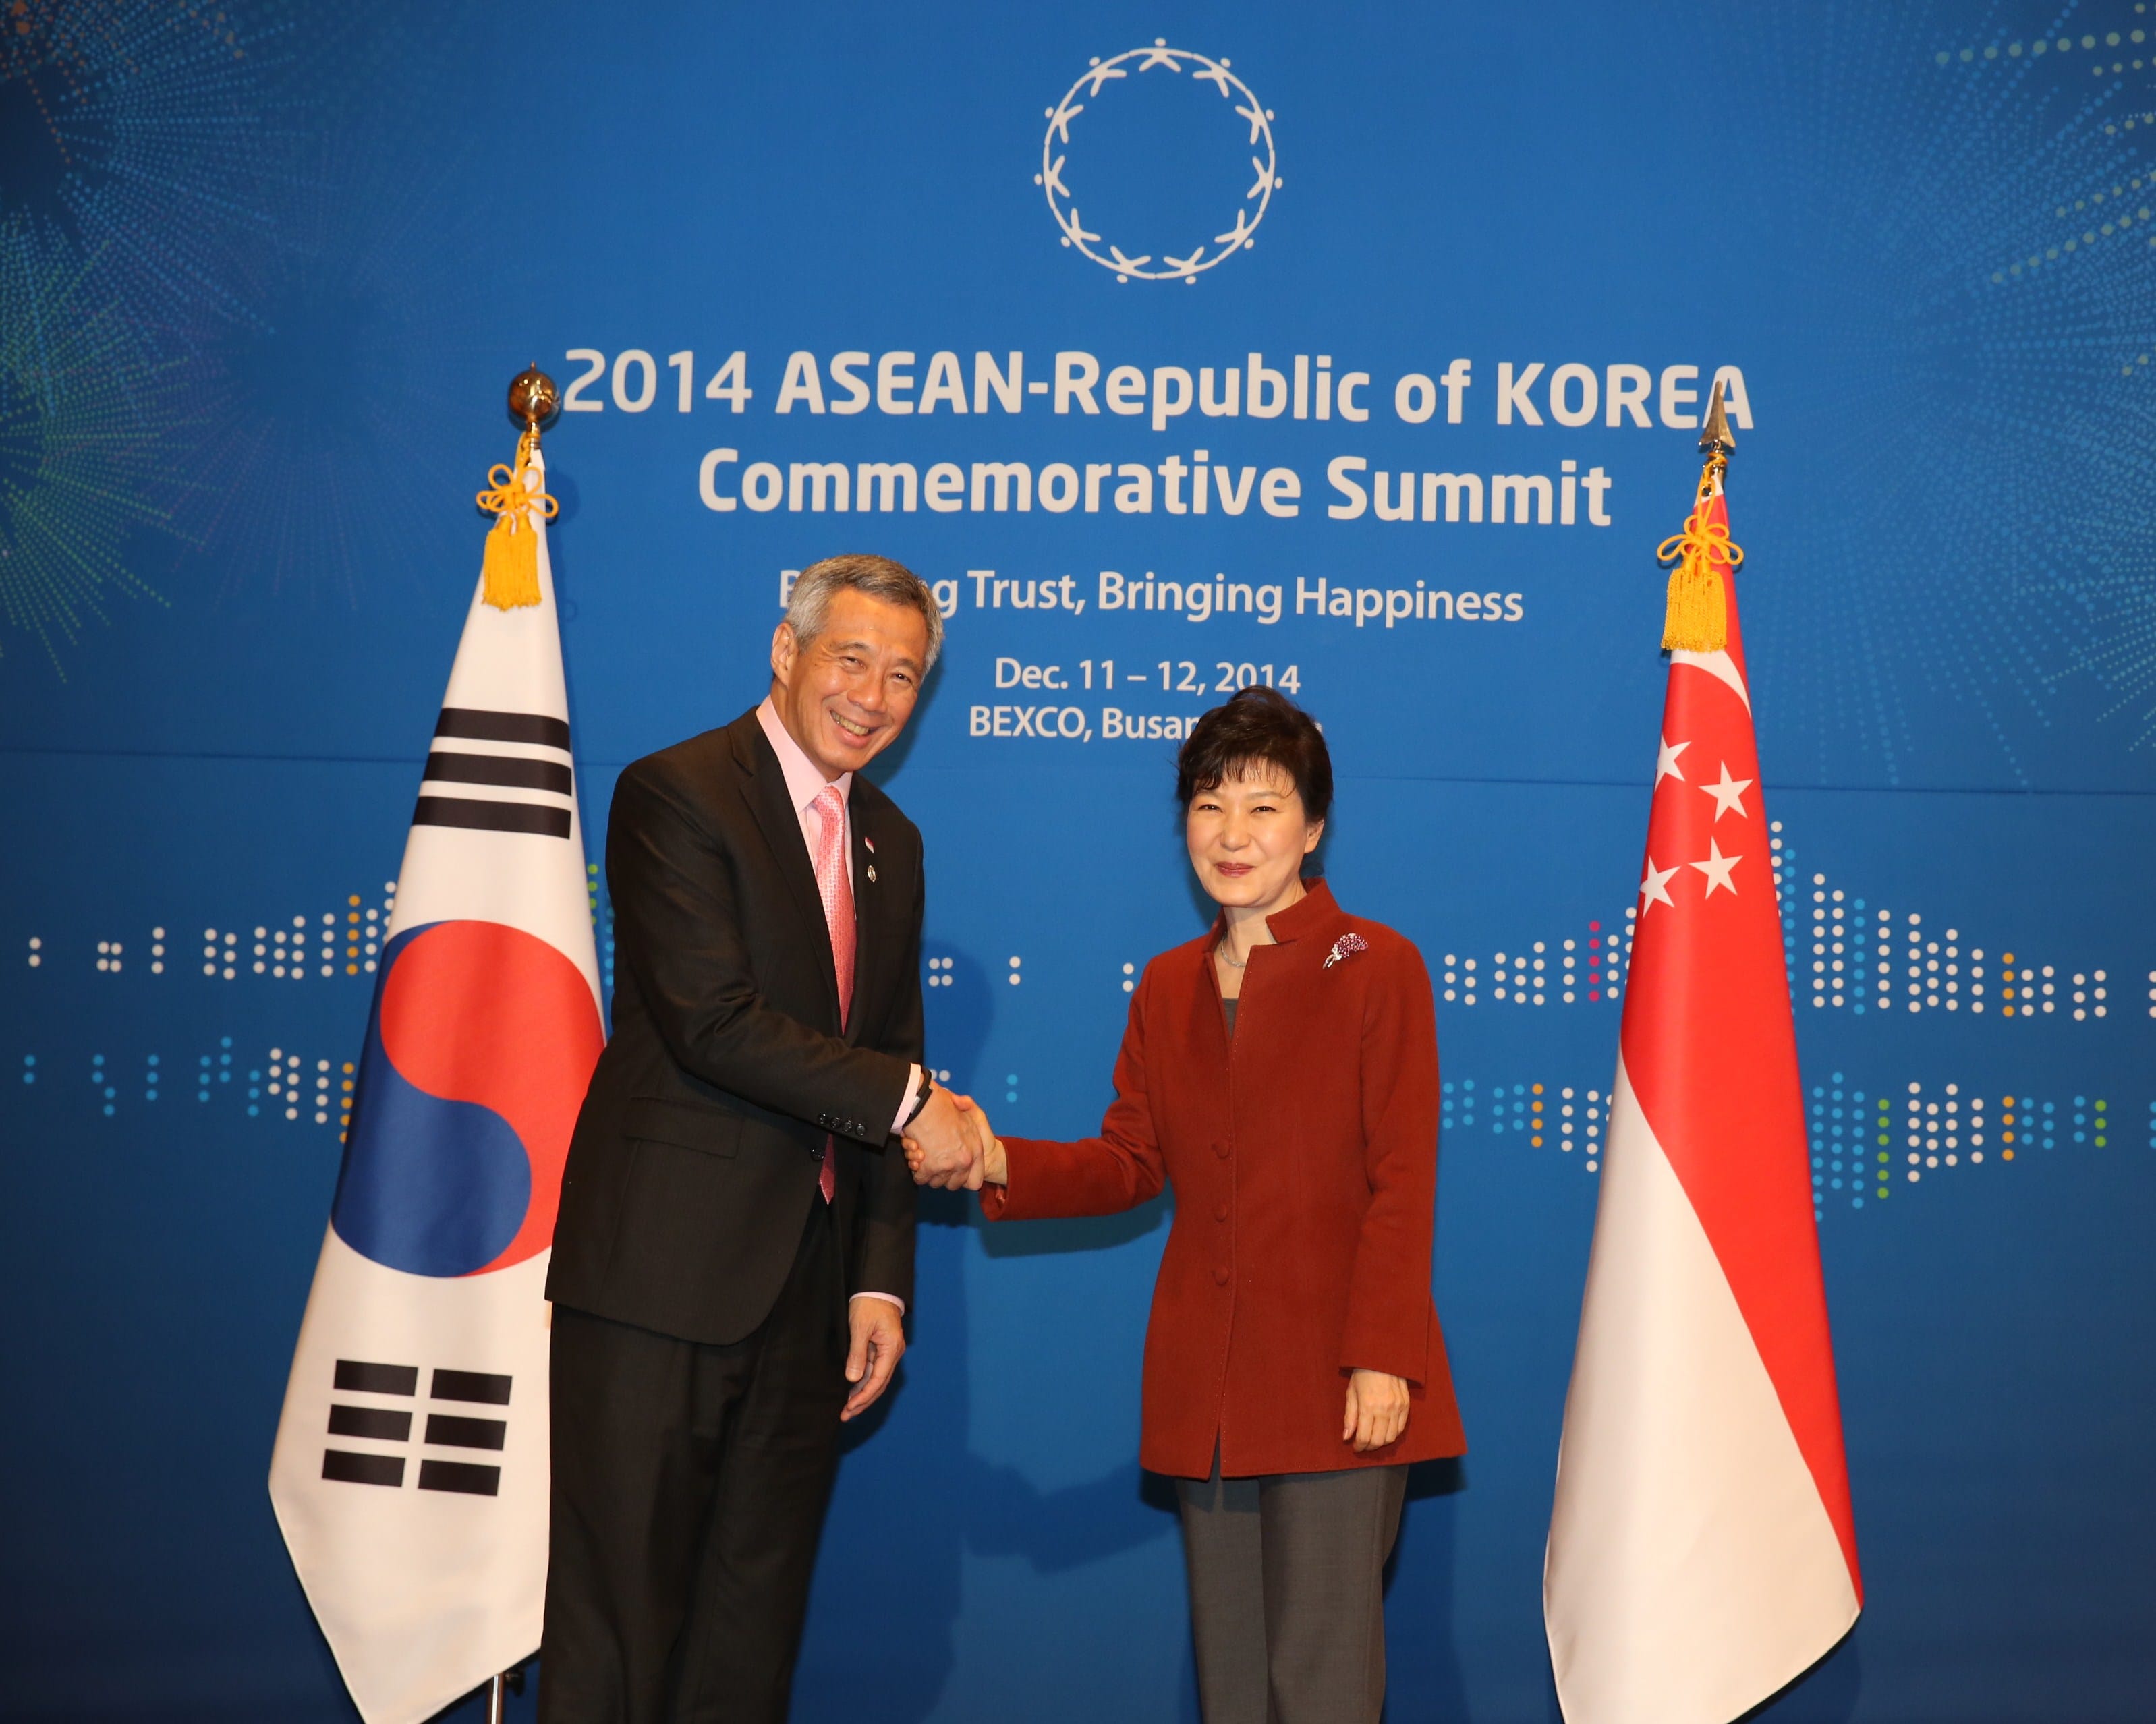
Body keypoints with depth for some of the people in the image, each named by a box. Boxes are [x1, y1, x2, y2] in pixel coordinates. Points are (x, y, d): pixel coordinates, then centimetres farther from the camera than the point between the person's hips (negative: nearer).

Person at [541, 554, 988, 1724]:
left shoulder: (890, 845, 16)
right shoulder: (676, 793, -7)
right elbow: (711, 1021, -17)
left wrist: (881, 1278, 9)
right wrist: (907, 1100, -13)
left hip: (806, 1291, 7)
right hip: (663, 1271, -7)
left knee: (754, 1622, 11)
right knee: (619, 1616, -2)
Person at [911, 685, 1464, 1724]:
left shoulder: (1376, 969, -1)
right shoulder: (1169, 988, 15)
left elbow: (1403, 1181, -6)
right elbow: (1130, 1164, 11)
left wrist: (1383, 1357, -14)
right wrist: (1000, 1166, -5)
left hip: (1336, 1383, -5)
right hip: (1205, 1386, 5)